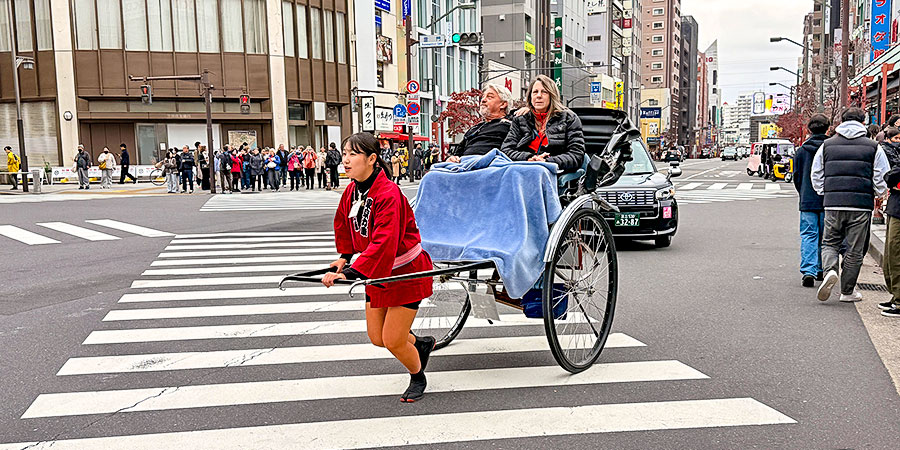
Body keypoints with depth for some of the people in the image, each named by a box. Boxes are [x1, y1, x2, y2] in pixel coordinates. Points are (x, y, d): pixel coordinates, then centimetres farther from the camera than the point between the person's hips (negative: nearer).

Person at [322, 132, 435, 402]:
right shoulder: (352, 191, -2)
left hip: (406, 272, -8)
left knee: (393, 341, -3)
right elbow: (344, 225, 17)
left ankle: (418, 379, 27)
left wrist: (351, 273, -43)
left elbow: (383, 243, -36)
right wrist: (344, 256, 12)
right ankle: (421, 344, 40)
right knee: (377, 337, 12)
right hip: (377, 273, 8)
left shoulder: (388, 194, -27)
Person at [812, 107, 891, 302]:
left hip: (832, 204, 1)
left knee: (830, 242, 16)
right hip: (861, 205, -1)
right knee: (855, 249, 8)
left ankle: (830, 271, -13)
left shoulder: (827, 145, 7)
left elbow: (816, 177, 9)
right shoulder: (873, 147, 2)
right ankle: (847, 291, 15)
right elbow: (882, 181, 1)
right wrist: (876, 193, 20)